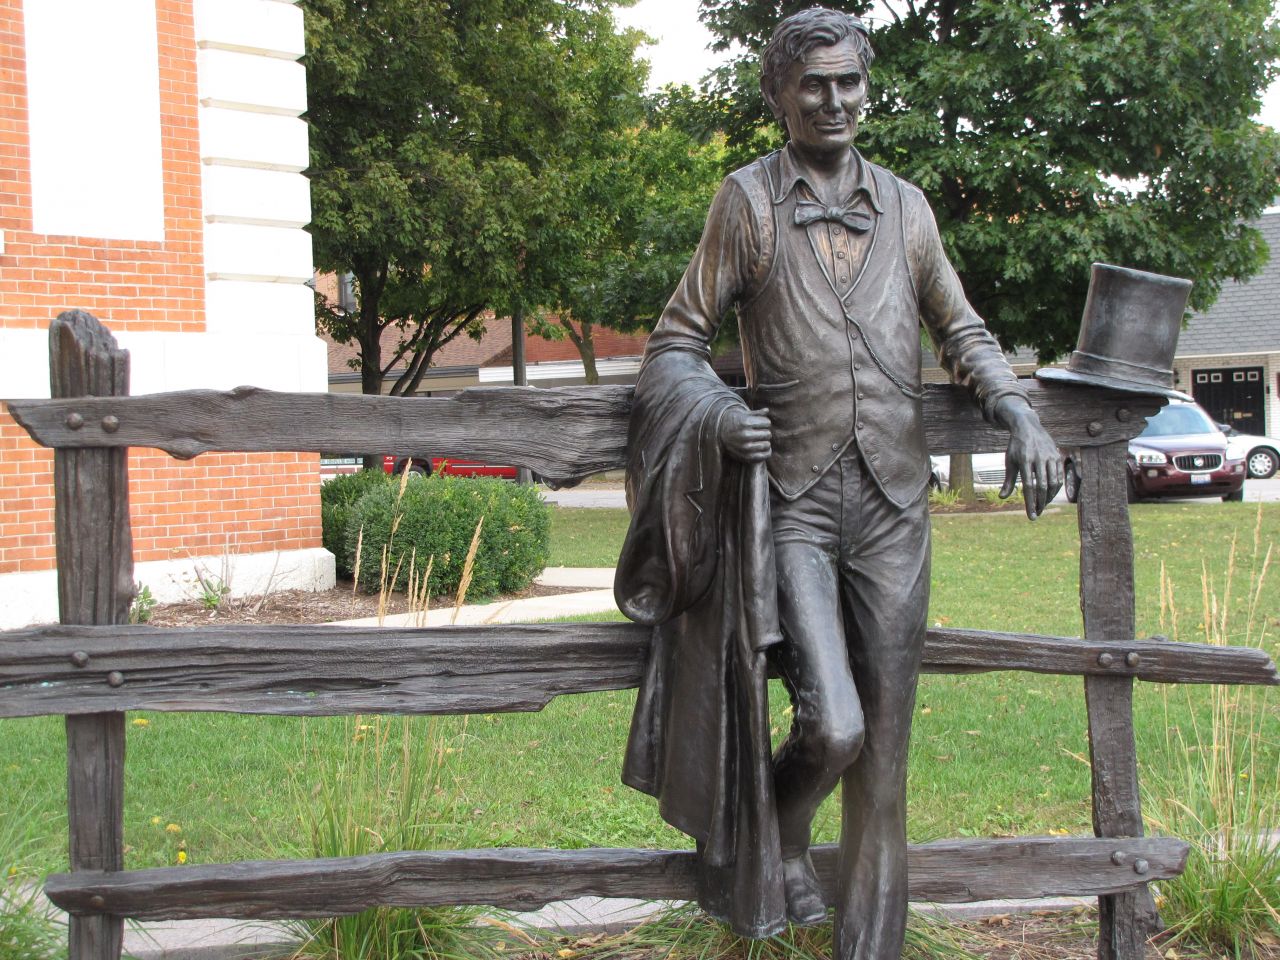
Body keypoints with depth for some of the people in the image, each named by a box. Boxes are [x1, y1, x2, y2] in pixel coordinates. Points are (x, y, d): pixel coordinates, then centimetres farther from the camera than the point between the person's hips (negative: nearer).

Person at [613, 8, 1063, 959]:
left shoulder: (904, 205, 12)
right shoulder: (748, 201, 3)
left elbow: (962, 331, 21)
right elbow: (676, 343, 5)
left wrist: (1020, 414, 3)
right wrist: (715, 413, -16)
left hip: (894, 505, 3)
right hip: (792, 504, -3)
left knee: (884, 742, 6)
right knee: (832, 727, -14)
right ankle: (774, 841, 19)